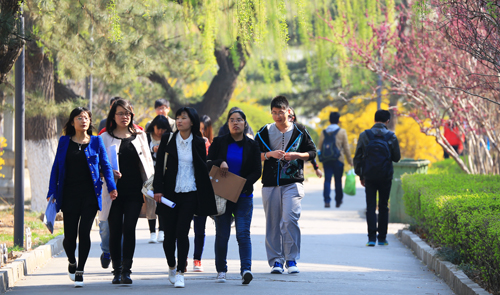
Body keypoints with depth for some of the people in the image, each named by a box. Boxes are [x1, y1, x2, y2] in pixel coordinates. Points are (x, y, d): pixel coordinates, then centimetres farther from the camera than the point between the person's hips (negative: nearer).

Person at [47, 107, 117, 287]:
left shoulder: (96, 142, 6)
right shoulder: (64, 142, 7)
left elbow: (105, 165, 7)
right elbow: (56, 167, 9)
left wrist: (111, 187, -5)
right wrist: (52, 192, 2)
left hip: (90, 194, 0)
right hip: (69, 195, 1)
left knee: (84, 232, -6)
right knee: (70, 235, 1)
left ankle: (80, 271, 4)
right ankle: (72, 262, 31)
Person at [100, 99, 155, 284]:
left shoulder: (140, 136, 12)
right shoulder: (105, 137, 6)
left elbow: (147, 162, 13)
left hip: (134, 191, 1)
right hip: (114, 191, -1)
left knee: (129, 229, -7)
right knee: (115, 231, 2)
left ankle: (127, 270, -4)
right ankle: (117, 271, 11)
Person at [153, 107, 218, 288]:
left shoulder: (198, 143, 3)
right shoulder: (168, 139, 3)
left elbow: (203, 169, 9)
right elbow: (159, 165, 3)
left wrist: (206, 197, 5)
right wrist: (158, 189, -7)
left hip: (190, 193, -1)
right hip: (170, 192, 1)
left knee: (182, 232, -11)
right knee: (169, 234, 2)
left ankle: (180, 273, -4)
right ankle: (171, 267, 26)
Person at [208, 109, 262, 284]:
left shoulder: (252, 146, 5)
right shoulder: (219, 143, 6)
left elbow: (257, 171, 2)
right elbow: (208, 163, 2)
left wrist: (243, 184, -13)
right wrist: (220, 163, -19)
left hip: (243, 195, -1)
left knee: (243, 233, -12)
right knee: (222, 234, 4)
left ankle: (246, 269, -21)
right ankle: (221, 270, 15)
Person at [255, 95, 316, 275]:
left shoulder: (299, 131, 6)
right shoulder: (265, 132, 8)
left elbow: (312, 152, 11)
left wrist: (297, 155, -8)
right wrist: (270, 154, -11)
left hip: (293, 183, -2)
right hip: (270, 184, 2)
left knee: (290, 219, -15)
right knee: (273, 223, 3)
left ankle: (291, 260, -7)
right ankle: (276, 261, 11)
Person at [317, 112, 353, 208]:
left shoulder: (324, 132, 8)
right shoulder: (342, 132, -2)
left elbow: (319, 146, 11)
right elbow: (346, 148, -1)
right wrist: (350, 160, 6)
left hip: (326, 160, 2)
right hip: (338, 160, -2)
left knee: (327, 180, -1)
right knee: (338, 181, 7)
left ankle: (327, 201, -13)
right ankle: (338, 201, 15)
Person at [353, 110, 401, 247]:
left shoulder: (364, 135, 0)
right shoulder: (391, 136, -3)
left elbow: (357, 157, 2)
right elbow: (397, 157, 3)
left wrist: (360, 175, 10)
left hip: (369, 177, 0)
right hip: (385, 177, 0)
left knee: (370, 207, 2)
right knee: (383, 207, 10)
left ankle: (372, 238, -7)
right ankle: (382, 238, 10)